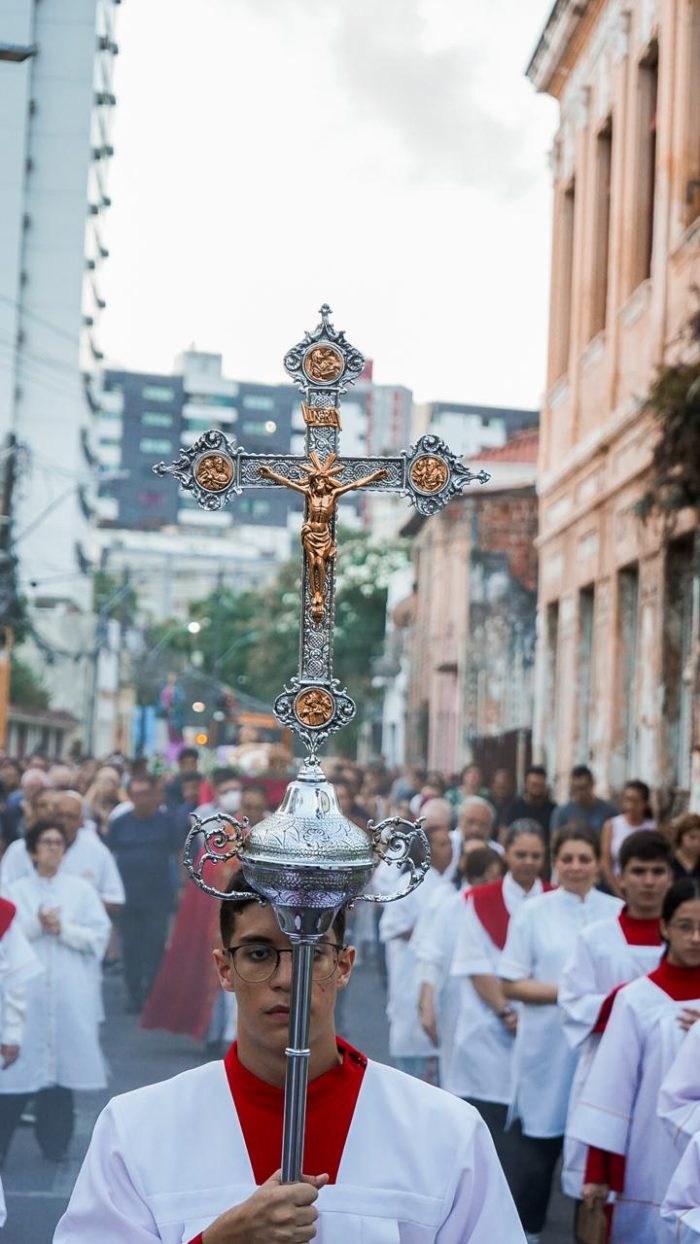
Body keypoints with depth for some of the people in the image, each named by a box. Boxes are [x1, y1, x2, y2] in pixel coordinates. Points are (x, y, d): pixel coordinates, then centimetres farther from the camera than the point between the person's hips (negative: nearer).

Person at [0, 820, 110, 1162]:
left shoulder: (81, 889, 8)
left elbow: (99, 935, 1)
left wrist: (63, 929, -11)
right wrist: (36, 926, -14)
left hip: (69, 993, 1)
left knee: (63, 1062, 1)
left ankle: (55, 1142, 11)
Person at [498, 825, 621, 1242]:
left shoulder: (619, 913, 3)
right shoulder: (534, 913, 2)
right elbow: (512, 985, 0)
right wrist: (566, 992, -13)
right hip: (548, 1048, -1)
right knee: (538, 1150, 2)